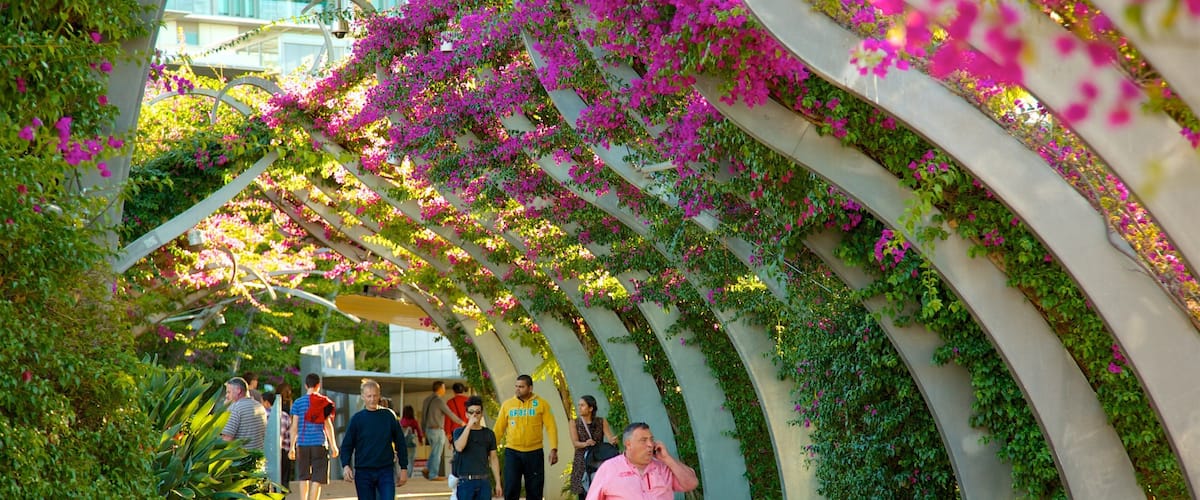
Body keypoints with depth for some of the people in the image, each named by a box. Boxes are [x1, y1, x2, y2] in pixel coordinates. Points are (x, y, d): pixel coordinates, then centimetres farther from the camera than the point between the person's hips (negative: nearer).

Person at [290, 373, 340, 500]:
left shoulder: (298, 402, 4)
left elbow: (294, 427, 3)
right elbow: (328, 425, -1)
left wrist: (292, 447, 8)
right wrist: (333, 445, 5)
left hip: (302, 443, 3)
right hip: (319, 443, -2)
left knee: (304, 477, 14)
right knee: (317, 479, -3)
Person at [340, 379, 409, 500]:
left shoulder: (389, 416, 3)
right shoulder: (357, 419, 2)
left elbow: (400, 443, 8)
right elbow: (347, 445, 3)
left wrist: (403, 468, 5)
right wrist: (345, 465, -14)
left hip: (386, 471, 0)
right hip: (363, 472, 0)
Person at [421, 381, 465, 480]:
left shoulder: (427, 400, 10)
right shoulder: (439, 401, -14)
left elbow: (423, 416, 15)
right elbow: (450, 414, -8)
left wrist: (424, 431, 23)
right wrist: (461, 422, 5)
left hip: (428, 429, 8)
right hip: (437, 430, -8)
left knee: (434, 451, 19)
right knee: (437, 453, 0)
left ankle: (428, 469, 9)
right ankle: (433, 475, 3)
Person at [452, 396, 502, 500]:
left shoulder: (489, 433, 10)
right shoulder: (459, 432, 3)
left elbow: (493, 459, 11)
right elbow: (459, 447, -18)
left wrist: (498, 483, 7)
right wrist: (469, 426, -17)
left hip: (484, 482, 2)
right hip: (465, 482, -2)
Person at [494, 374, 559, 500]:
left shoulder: (541, 404, 1)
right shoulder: (507, 404, 5)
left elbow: (551, 427, -4)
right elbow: (499, 429, 7)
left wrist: (554, 449, -14)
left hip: (534, 453, 0)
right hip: (512, 452, 0)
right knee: (511, 490, -5)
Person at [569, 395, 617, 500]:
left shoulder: (602, 422, 6)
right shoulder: (575, 423, 3)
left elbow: (609, 438, -7)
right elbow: (575, 442, -10)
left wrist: (613, 440, -31)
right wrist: (585, 444, -32)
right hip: (582, 463, 0)